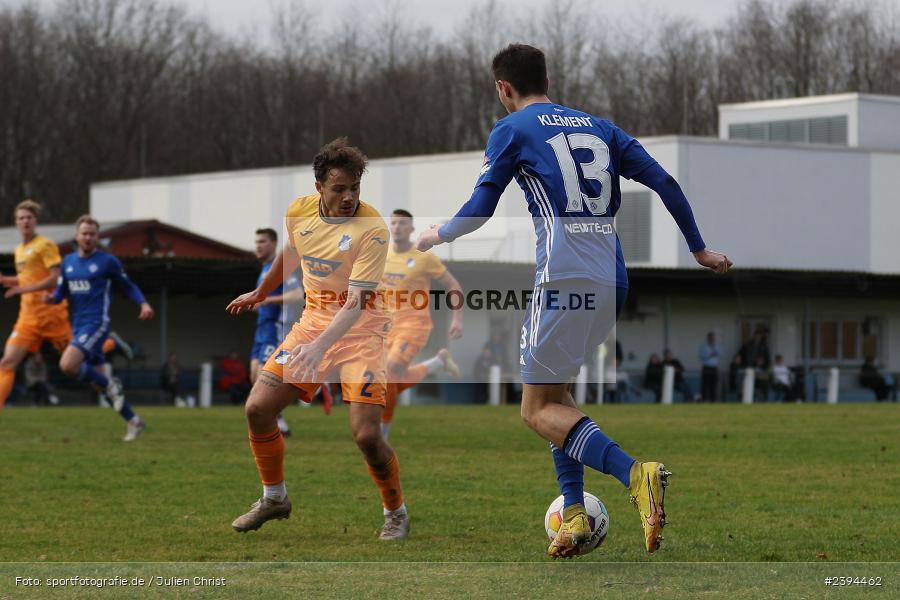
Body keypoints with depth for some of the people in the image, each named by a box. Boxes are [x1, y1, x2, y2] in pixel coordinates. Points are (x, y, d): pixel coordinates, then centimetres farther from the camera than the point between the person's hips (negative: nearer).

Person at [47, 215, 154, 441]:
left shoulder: (107, 261, -3)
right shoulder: (68, 262, 12)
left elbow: (128, 287, 6)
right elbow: (60, 293, 14)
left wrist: (144, 304, -11)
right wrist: (52, 298, -9)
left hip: (97, 323, -6)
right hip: (78, 327, 6)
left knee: (67, 365, -26)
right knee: (98, 383, 6)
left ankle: (110, 385, -6)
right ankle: (133, 422, 16)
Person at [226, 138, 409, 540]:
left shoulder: (371, 229, -20)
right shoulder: (300, 212, -3)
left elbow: (357, 301, -26)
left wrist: (319, 347, -39)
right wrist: (261, 293, 36)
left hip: (359, 328, -5)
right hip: (313, 321, 5)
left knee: (366, 435, -16)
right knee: (258, 408, -5)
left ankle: (396, 513, 10)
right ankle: (274, 498, 18)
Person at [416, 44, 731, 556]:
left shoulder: (512, 130, 4)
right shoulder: (597, 126, 19)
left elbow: (480, 210, 4)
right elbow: (665, 183, 14)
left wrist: (437, 236, 23)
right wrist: (700, 250, 21)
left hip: (565, 278, -6)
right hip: (612, 280, 7)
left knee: (539, 410, -1)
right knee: (554, 392, 22)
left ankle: (636, 474, -24)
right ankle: (575, 515, 10)